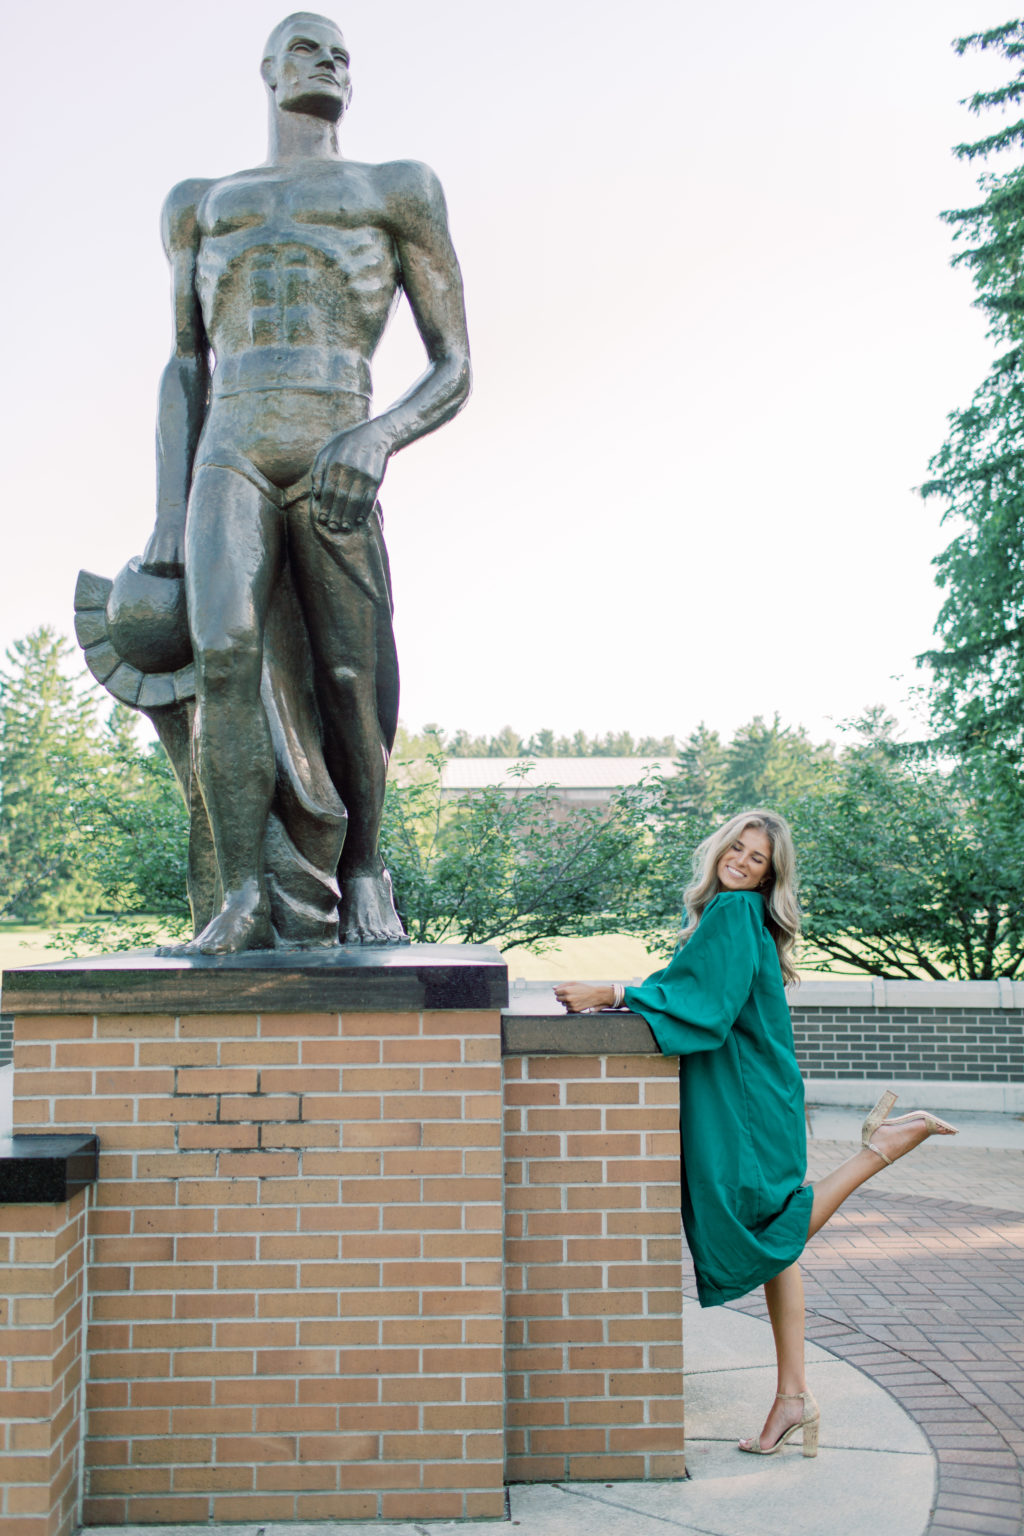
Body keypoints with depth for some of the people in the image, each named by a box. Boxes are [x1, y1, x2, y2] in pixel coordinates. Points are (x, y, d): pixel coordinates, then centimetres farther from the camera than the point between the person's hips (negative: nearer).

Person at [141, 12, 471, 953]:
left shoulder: (396, 192, 19)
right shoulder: (203, 205, 27)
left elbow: (455, 372, 12)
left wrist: (379, 436, -11)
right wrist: (167, 513, 8)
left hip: (335, 473, -1)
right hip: (229, 463, 1)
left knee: (358, 699, -8)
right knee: (225, 652, -25)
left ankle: (360, 871, 17)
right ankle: (245, 897, -19)